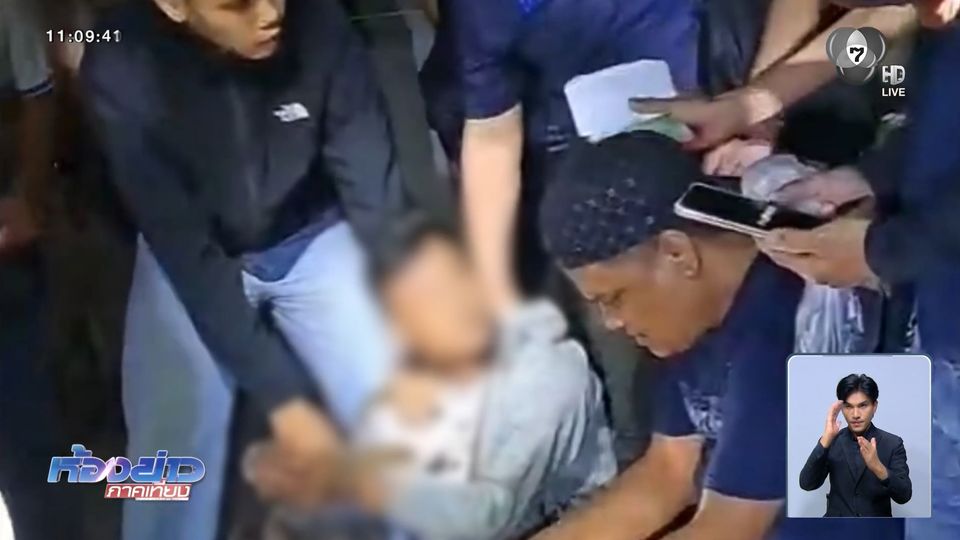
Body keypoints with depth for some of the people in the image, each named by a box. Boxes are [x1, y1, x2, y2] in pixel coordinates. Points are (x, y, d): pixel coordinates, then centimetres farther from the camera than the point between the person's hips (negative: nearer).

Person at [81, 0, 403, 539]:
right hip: (190, 259, -1)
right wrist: (280, 398, -31)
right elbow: (184, 248, -28)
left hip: (315, 239, 1)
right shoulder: (121, 67, -29)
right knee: (174, 439, -14)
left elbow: (374, 189, -20)